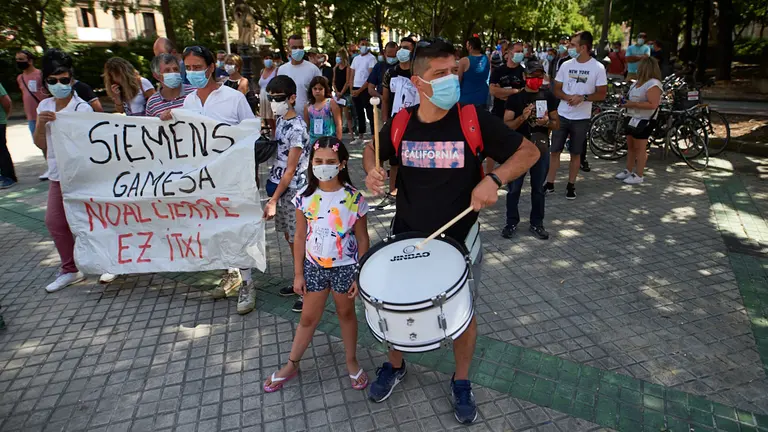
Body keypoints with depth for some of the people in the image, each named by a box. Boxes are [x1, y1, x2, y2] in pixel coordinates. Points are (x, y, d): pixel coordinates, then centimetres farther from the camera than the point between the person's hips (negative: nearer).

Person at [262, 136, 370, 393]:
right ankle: (291, 365, 35)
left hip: (345, 266, -1)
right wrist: (298, 274, 1)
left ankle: (352, 362, 39)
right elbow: (301, 238, -1)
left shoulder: (354, 198, -13)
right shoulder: (305, 197, -8)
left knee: (346, 313, 17)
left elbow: (362, 240, -6)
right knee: (308, 317, 14)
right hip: (314, 266, 2)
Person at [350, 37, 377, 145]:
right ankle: (360, 137, 19)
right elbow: (352, 76, 17)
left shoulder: (371, 58, -4)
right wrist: (352, 90, 3)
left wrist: (360, 90, -16)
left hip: (366, 89, -6)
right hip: (355, 89, 6)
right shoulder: (356, 59, 15)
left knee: (370, 114, -5)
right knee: (359, 114, 11)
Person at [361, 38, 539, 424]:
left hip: (457, 240, -2)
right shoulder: (400, 124, -8)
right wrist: (372, 171, -11)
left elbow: (529, 152, -8)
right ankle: (394, 366, 48)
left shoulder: (475, 120, -16)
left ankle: (461, 383, 42)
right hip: (406, 238, 2)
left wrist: (493, 179, -25)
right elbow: (372, 150, 12)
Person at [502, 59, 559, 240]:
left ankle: (537, 223, 21)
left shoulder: (548, 97, 8)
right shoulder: (515, 98, -1)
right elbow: (507, 125, -7)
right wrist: (522, 117, -24)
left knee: (538, 188, 10)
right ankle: (512, 222, 15)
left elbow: (557, 124, 11)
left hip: (541, 148, 3)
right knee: (514, 188, 1)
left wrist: (547, 122, -11)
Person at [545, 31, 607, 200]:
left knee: (575, 154, 7)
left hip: (581, 119, -2)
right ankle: (550, 183, 13)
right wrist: (567, 97, -15)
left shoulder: (598, 68, -6)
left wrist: (583, 97, -21)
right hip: (562, 115, 2)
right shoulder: (566, 65, 3)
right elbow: (556, 90, 6)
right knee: (554, 151, 3)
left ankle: (571, 186, 18)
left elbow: (602, 94, -4)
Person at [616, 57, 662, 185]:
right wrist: (627, 102, 8)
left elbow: (653, 104, -26)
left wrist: (633, 104, -24)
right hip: (633, 118, 10)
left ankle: (638, 175, 4)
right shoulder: (638, 82, 11)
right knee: (630, 146, 15)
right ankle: (628, 171, 25)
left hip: (644, 121, -10)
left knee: (640, 148, -3)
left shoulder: (653, 84, -18)